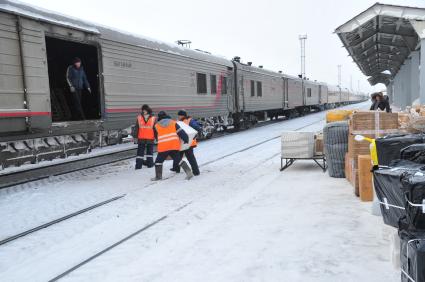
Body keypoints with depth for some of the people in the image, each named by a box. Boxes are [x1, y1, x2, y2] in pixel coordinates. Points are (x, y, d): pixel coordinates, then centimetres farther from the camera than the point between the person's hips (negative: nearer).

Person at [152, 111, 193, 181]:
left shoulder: (156, 126, 12)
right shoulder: (173, 122, 9)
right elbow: (180, 132, -1)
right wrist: (186, 139, -1)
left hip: (163, 147, -2)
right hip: (174, 145, 2)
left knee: (159, 161, 15)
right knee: (178, 160, 10)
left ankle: (158, 176, 19)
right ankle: (189, 172, 2)